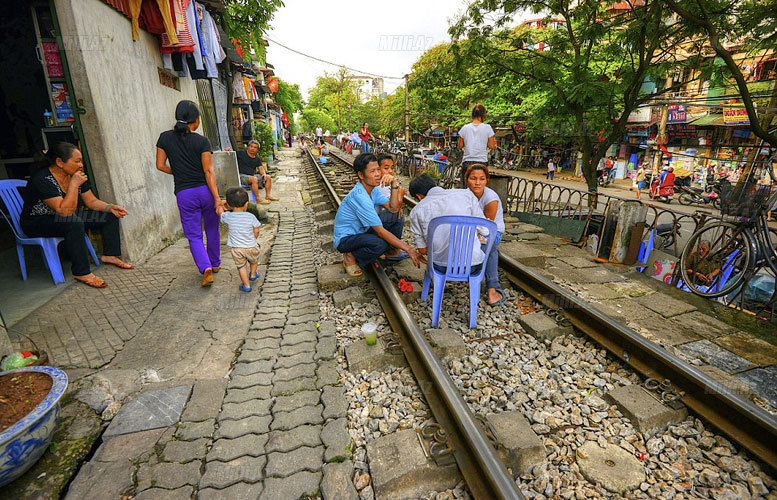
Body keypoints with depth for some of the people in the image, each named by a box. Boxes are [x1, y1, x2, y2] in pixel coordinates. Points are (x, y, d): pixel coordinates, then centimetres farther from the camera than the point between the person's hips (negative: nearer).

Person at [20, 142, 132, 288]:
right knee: (74, 222, -38)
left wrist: (110, 207, -16)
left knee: (110, 215, -4)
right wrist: (74, 185, -32)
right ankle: (82, 273, -33)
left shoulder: (75, 176, -4)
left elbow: (92, 201, 3)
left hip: (66, 217, 8)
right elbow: (65, 211, -35)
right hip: (37, 224, -8)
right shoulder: (42, 180, -26)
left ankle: (109, 255, 0)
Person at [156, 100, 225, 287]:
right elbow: (208, 172, -12)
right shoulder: (202, 141, -7)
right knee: (212, 229, 19)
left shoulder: (165, 137, 2)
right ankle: (215, 263, 33)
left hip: (185, 194, 1)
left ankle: (206, 268, -15)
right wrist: (217, 199, -13)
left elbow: (160, 165, 4)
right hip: (206, 190, 0)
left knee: (194, 235, 6)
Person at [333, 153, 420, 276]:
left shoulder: (373, 189, 0)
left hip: (359, 231, 9)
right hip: (344, 239, -9)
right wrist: (408, 249, -32)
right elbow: (380, 231, -31)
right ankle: (350, 257, -8)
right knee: (381, 244, -33)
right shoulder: (359, 196, -30)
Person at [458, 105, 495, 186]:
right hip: (482, 162, -1)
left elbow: (460, 146, 7)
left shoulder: (465, 128, 1)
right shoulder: (487, 128, -2)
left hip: (467, 162, 1)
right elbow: (491, 146, 1)